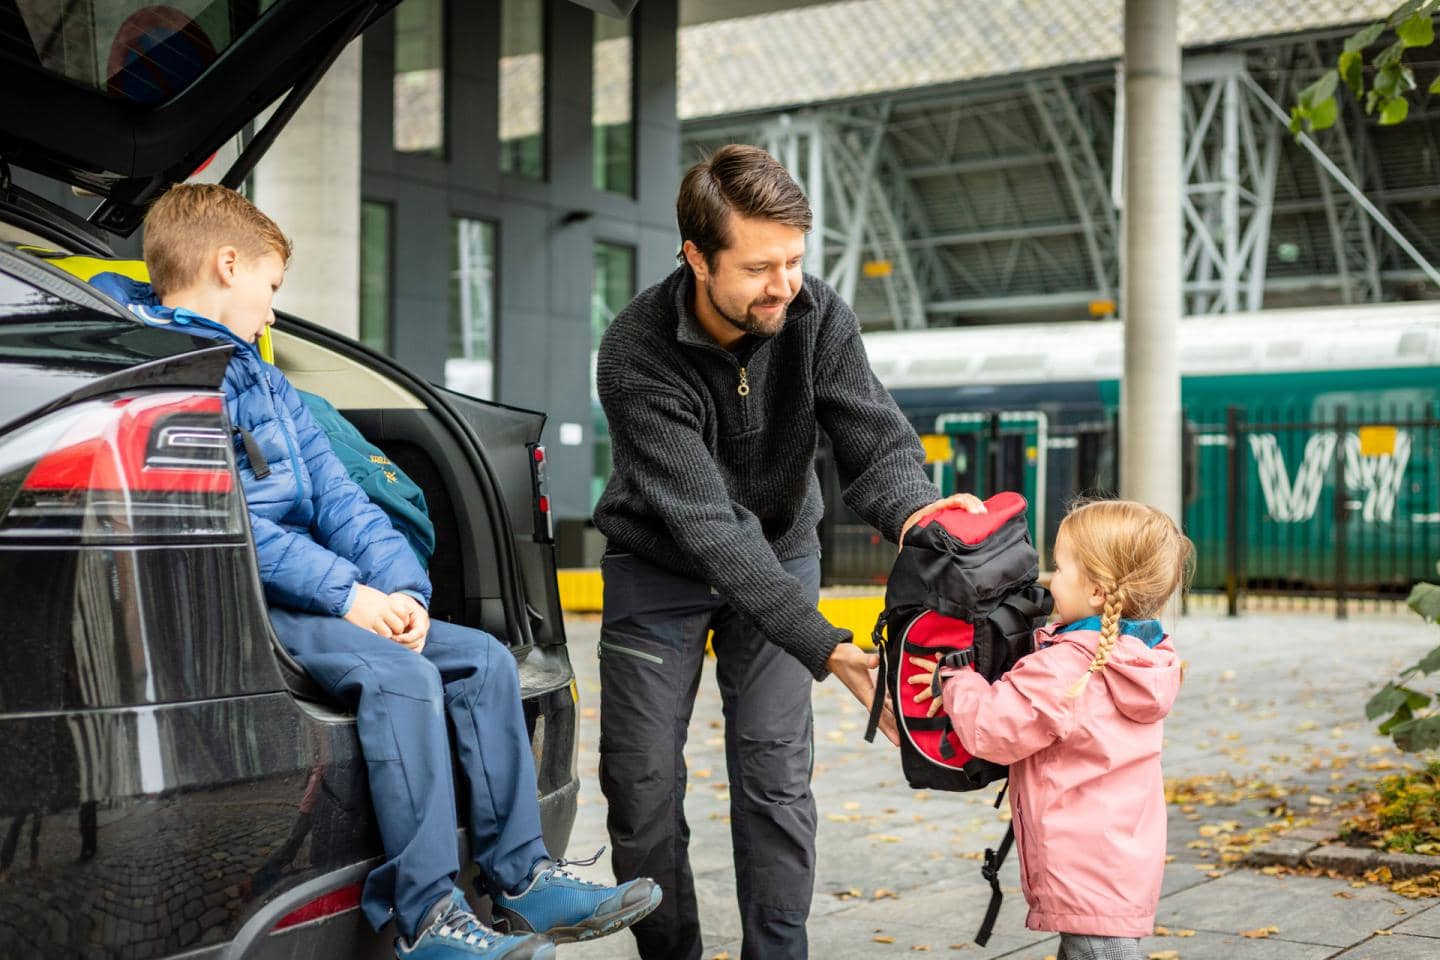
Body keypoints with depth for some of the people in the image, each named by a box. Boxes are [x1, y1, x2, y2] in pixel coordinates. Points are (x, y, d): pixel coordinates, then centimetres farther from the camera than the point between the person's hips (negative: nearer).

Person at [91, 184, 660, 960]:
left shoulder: (264, 380, 22)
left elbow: (337, 497, 13)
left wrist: (401, 586, -3)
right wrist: (345, 591, -20)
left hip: (313, 598, 9)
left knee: (483, 658, 1)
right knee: (402, 677, -29)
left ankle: (519, 875, 2)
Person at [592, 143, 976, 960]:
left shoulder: (818, 316, -20)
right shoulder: (637, 355, -31)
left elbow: (876, 440, -22)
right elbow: (707, 522, -37)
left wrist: (918, 510, -48)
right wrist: (827, 650, -44)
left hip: (780, 551, 2)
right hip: (660, 567, -2)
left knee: (777, 779, -4)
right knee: (643, 785, -1)